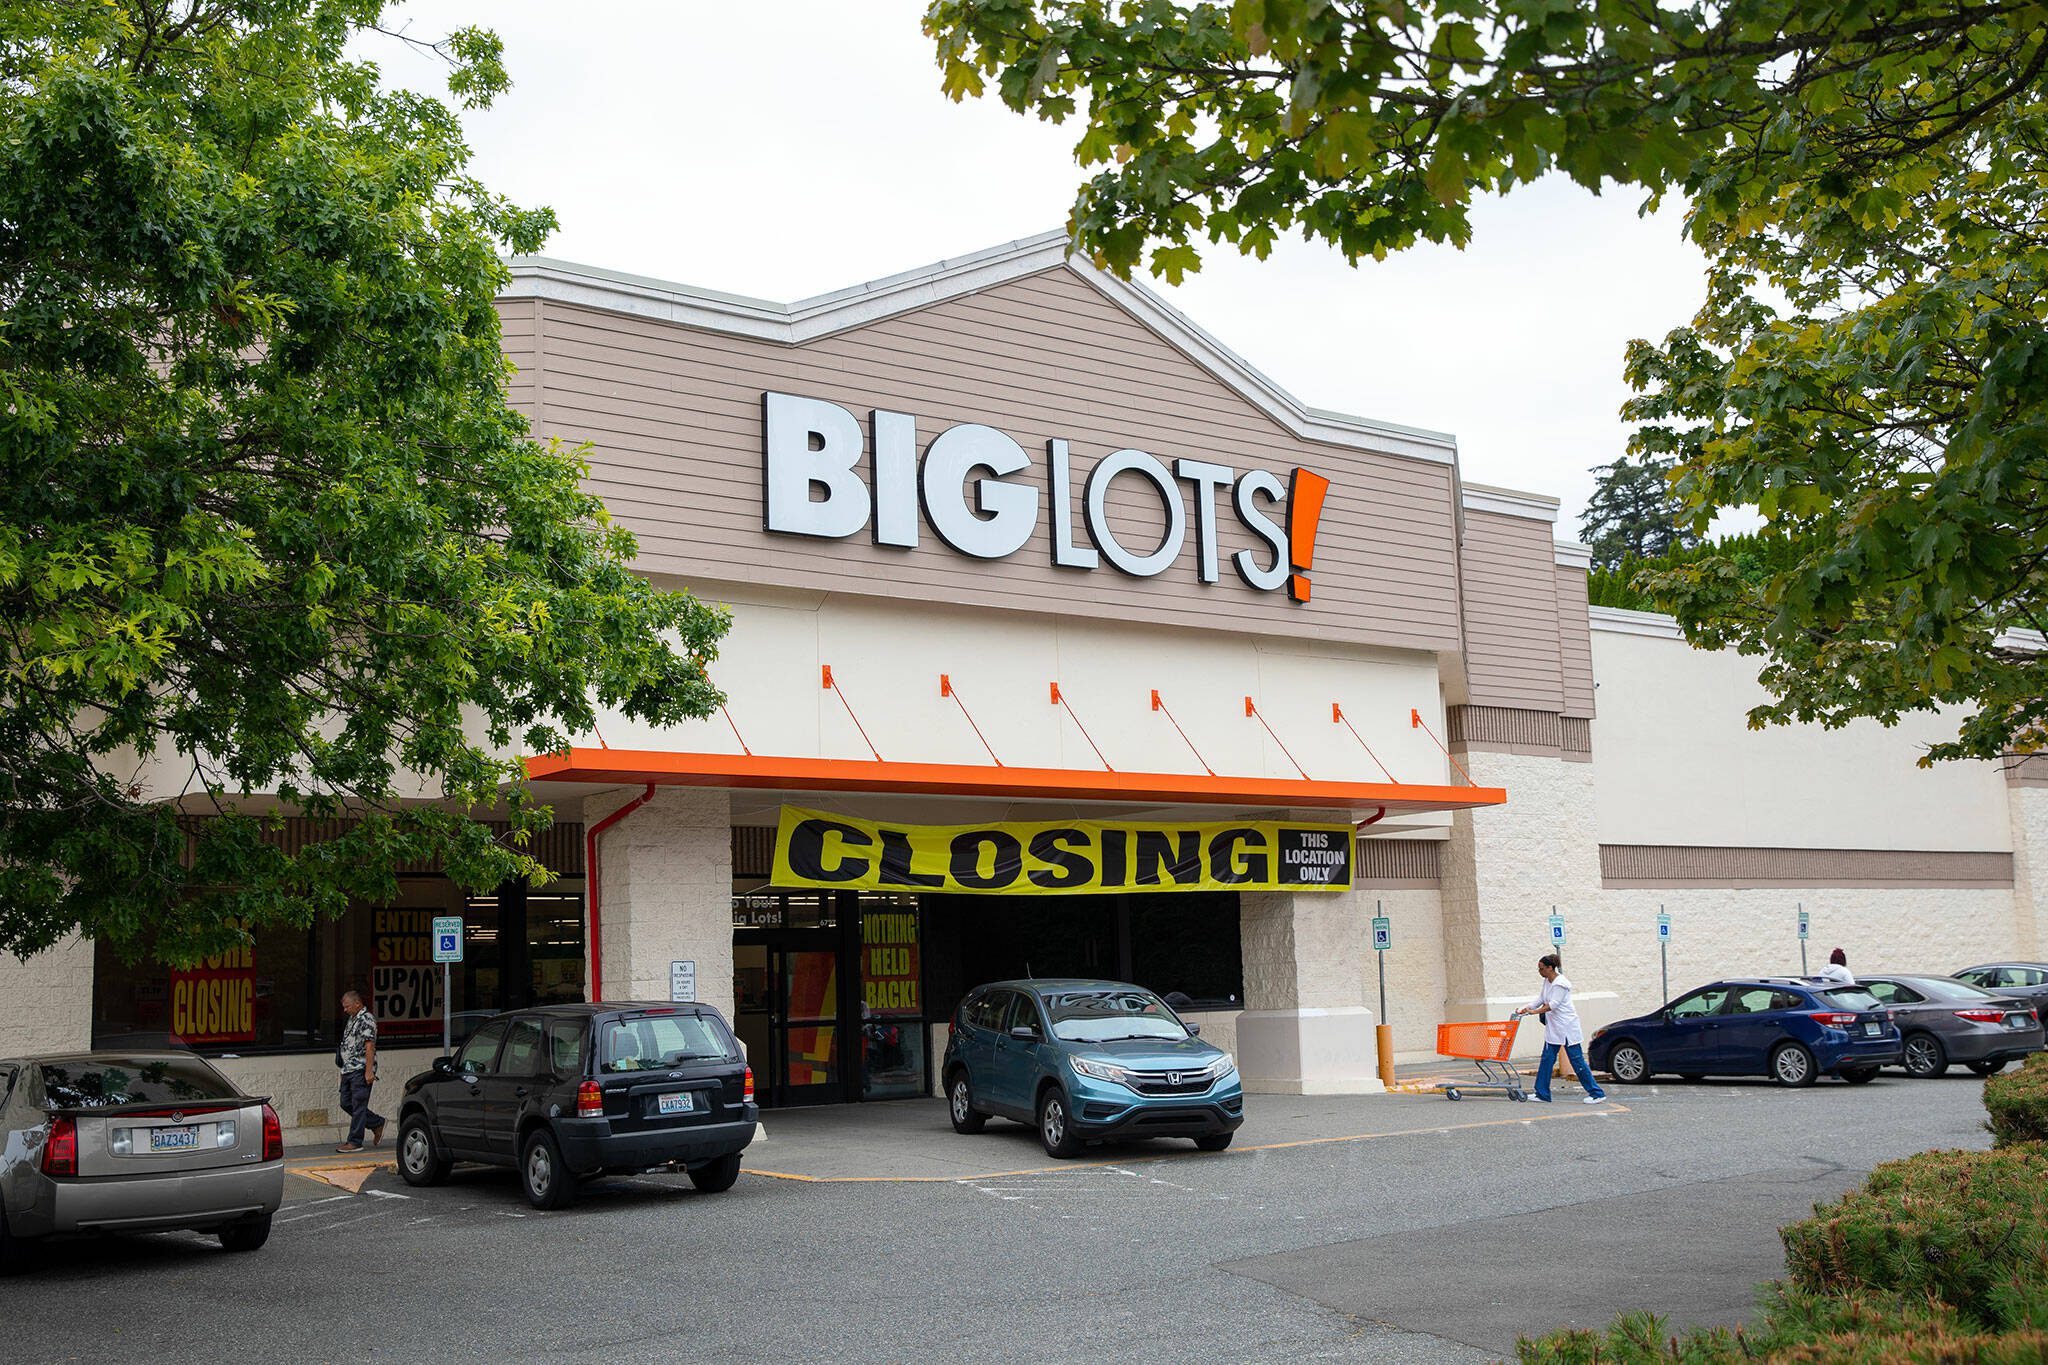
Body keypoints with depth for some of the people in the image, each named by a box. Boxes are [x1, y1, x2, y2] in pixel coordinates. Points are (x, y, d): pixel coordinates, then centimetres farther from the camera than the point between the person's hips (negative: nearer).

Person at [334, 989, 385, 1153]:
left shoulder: (366, 1019, -11)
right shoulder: (352, 1020, 19)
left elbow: (369, 1047, -17)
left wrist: (369, 1071, -22)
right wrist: (343, 1070, 21)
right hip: (348, 1070, 10)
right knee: (346, 1104, 10)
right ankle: (377, 1123, 22)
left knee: (358, 1106, -5)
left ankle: (355, 1142, -2)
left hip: (361, 1071, -10)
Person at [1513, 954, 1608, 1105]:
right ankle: (1542, 1094, 12)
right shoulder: (1547, 981, 10)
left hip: (1567, 1027, -9)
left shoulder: (1561, 984, -18)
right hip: (1553, 1028, 9)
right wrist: (1524, 1009, 3)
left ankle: (1596, 1093, 2)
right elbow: (1540, 999, 14)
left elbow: (1553, 1004, -23)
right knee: (1547, 1060, 7)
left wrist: (1534, 1012, -26)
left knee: (1577, 1061, -5)